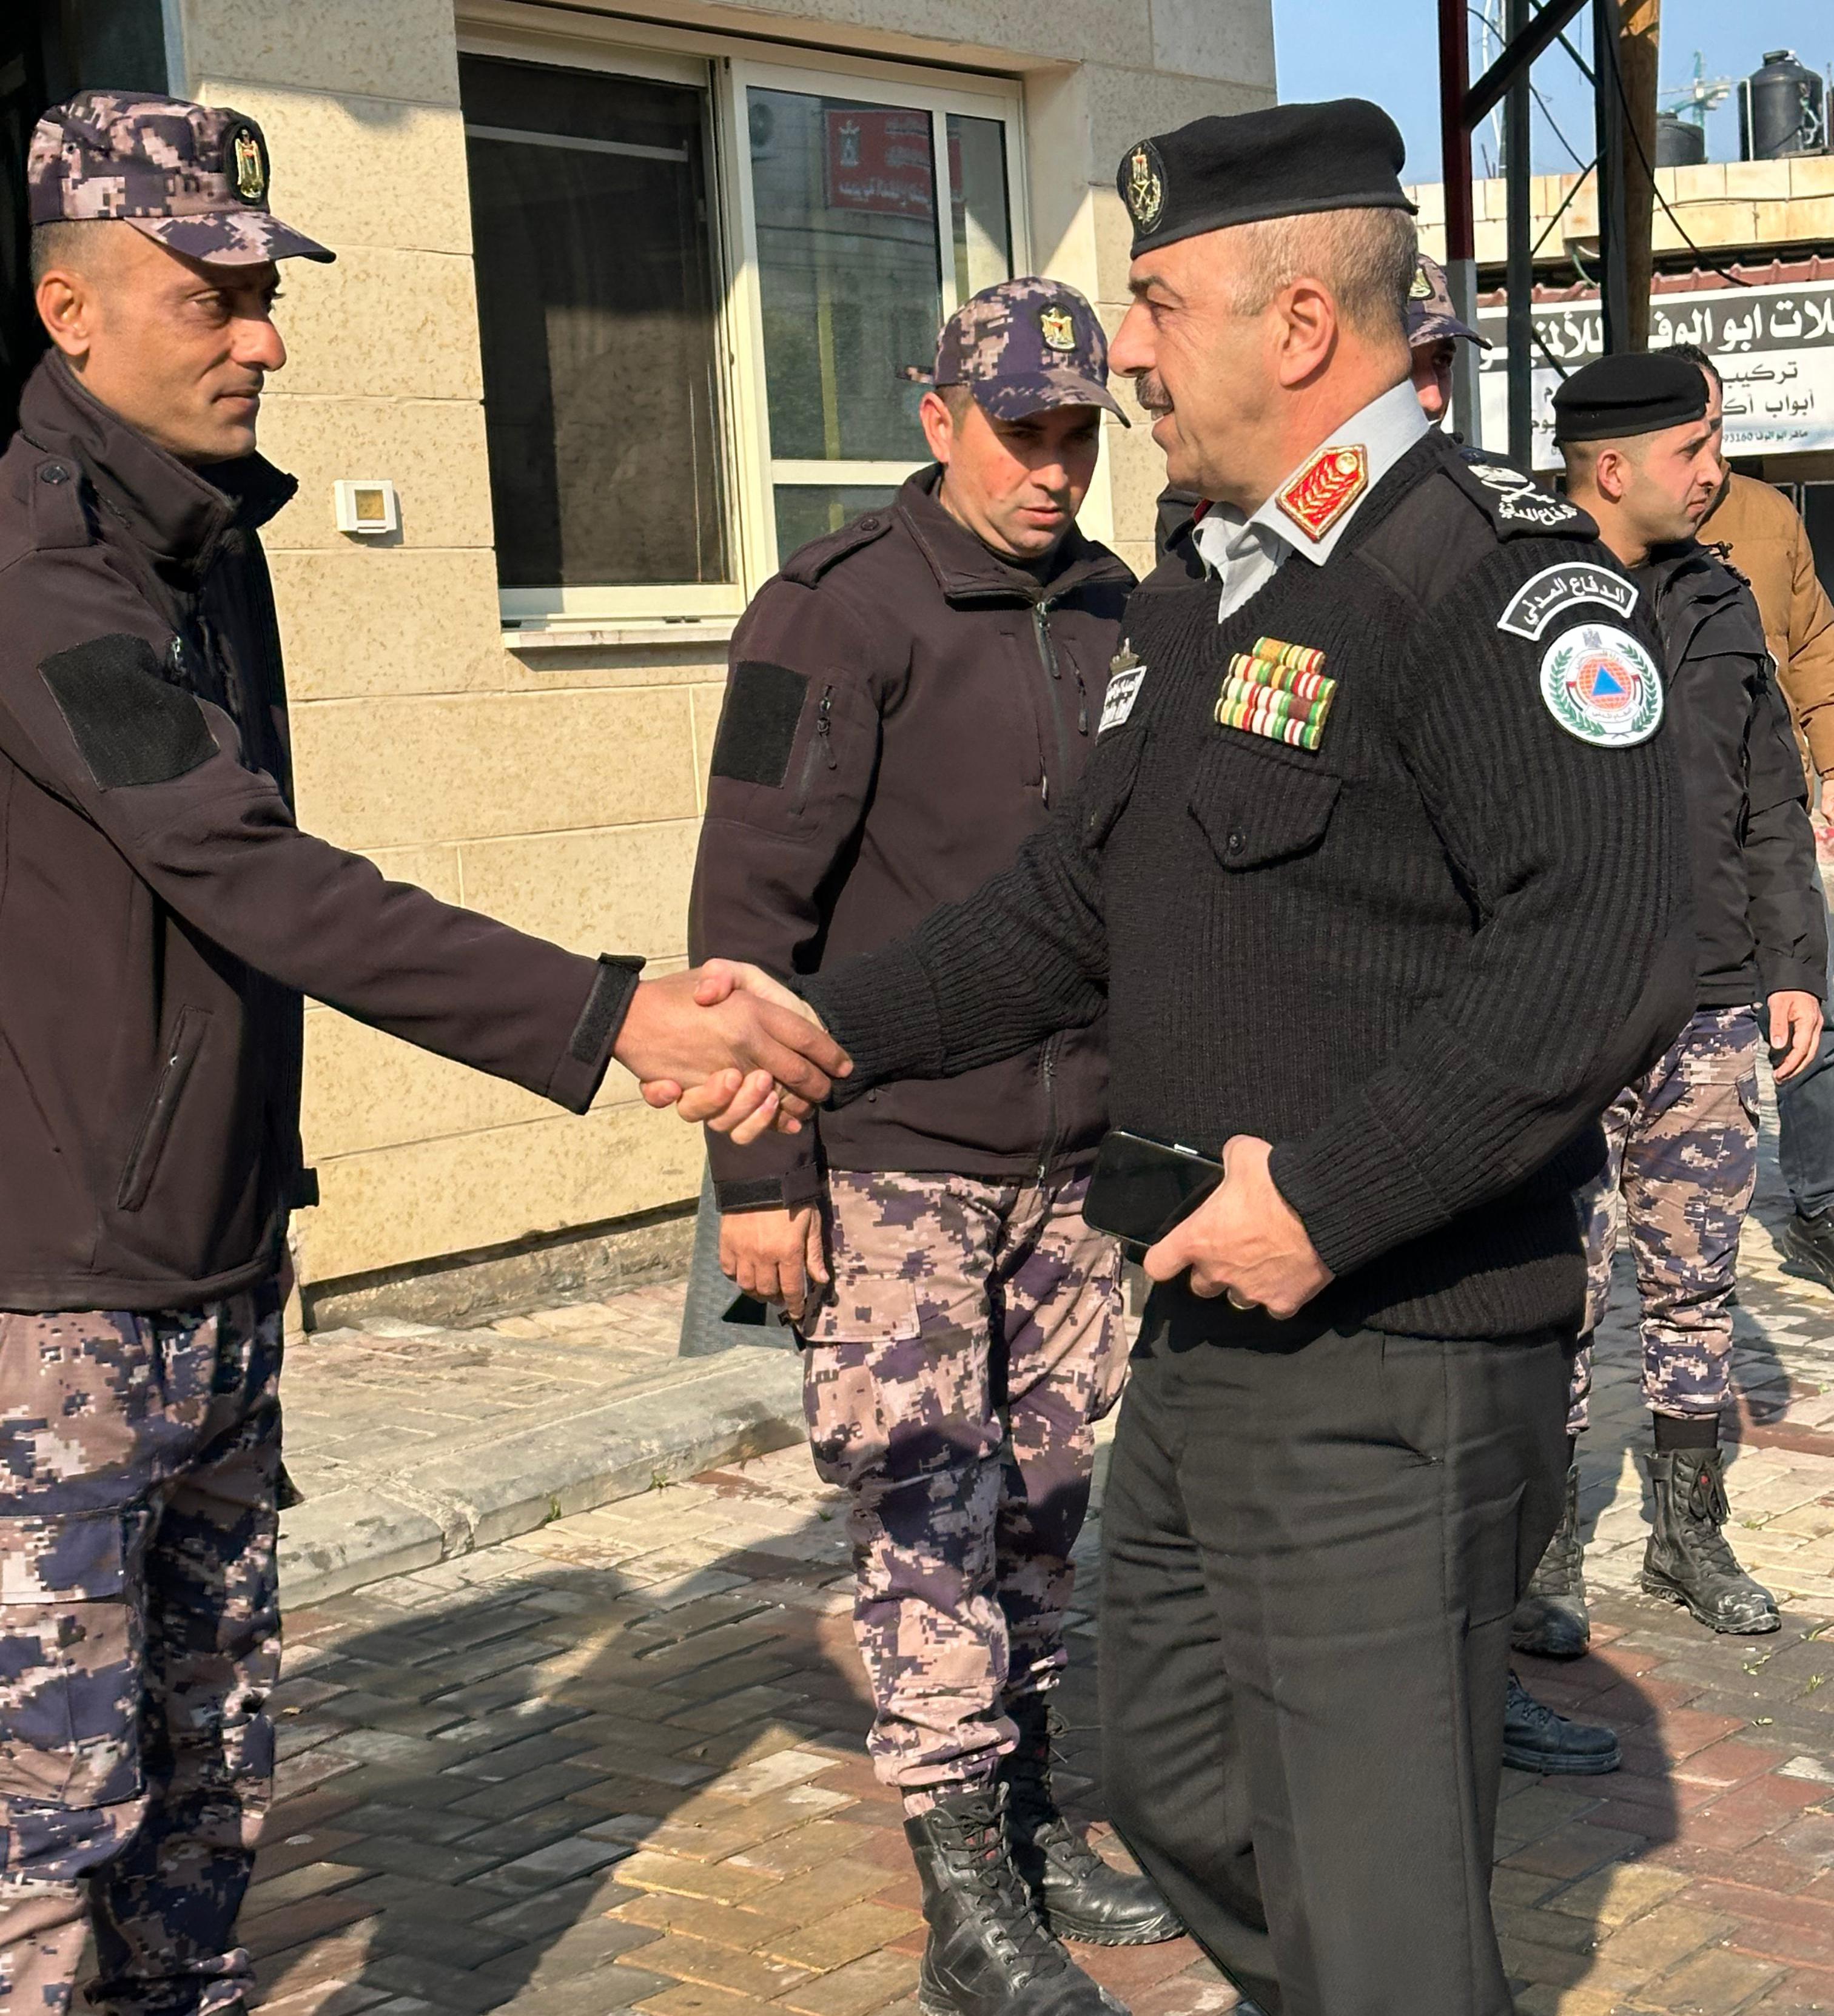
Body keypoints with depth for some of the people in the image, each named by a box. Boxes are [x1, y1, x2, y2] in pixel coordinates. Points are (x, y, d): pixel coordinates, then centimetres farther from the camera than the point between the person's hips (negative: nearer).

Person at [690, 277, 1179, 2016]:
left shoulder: (1109, 613, 9)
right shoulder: (840, 612, -9)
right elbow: (752, 904, -11)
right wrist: (759, 1170, -13)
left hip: (1071, 1155, 6)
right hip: (888, 1159, -6)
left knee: (1043, 1508, 13)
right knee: (926, 1522, -1)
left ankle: (1028, 1820, 28)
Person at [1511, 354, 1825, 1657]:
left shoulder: (1719, 602, 12)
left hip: (1713, 1017, 6)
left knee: (1698, 1288, 13)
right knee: (1561, 1301, 0)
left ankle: (1692, 1538, 28)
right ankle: (1546, 1563, 13)